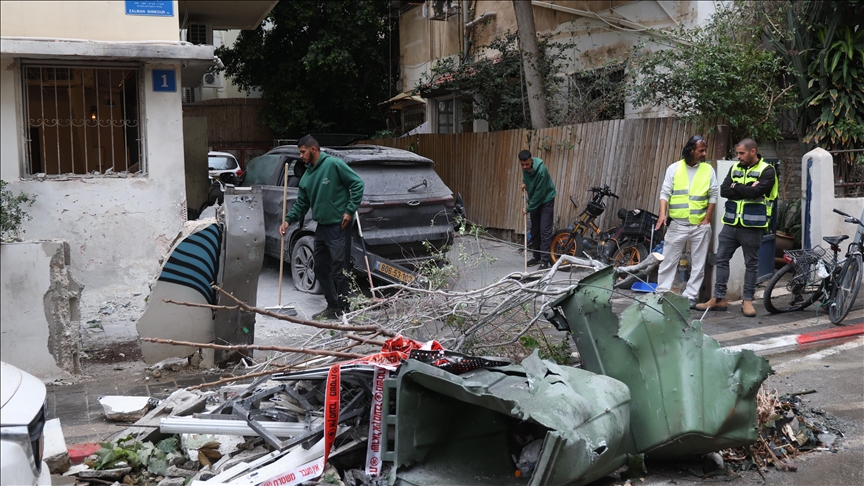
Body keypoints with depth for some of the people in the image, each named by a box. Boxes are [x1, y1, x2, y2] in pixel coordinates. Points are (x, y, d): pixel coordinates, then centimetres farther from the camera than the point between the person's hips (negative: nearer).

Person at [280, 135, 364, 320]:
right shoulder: (307, 175, 13)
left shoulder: (334, 164, -10)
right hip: (322, 227, 9)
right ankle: (332, 306, 22)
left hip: (339, 226, -9)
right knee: (321, 267, 12)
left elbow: (357, 184, -12)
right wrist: (288, 220, 4)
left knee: (339, 269, -6)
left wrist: (350, 210, -14)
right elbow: (301, 203, 18)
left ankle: (342, 309, 4)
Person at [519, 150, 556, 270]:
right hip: (534, 200, 7)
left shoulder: (541, 170, -30)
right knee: (534, 230, 11)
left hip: (546, 200, -7)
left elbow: (539, 193, -26)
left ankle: (545, 260, -10)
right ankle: (536, 256, 22)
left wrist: (528, 209, -19)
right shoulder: (525, 167, -8)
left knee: (545, 230, -11)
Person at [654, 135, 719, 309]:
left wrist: (707, 218, -2)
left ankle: (690, 296, 12)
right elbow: (665, 193, -2)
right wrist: (663, 213, -15)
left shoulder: (708, 169, 4)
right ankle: (662, 293, 10)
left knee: (698, 264, 4)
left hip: (700, 225, 1)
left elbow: (713, 195, 5)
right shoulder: (674, 168, 1)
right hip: (677, 224, -1)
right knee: (668, 260, 3)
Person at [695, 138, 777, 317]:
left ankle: (748, 301, 13)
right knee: (721, 259, 5)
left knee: (751, 263, 5)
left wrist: (736, 187, -7)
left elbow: (756, 192, -21)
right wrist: (746, 190, -13)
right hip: (731, 223, 5)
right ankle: (719, 299, 13)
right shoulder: (735, 168, 10)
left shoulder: (766, 171, -5)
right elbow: (724, 190, -2)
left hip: (752, 226, -5)